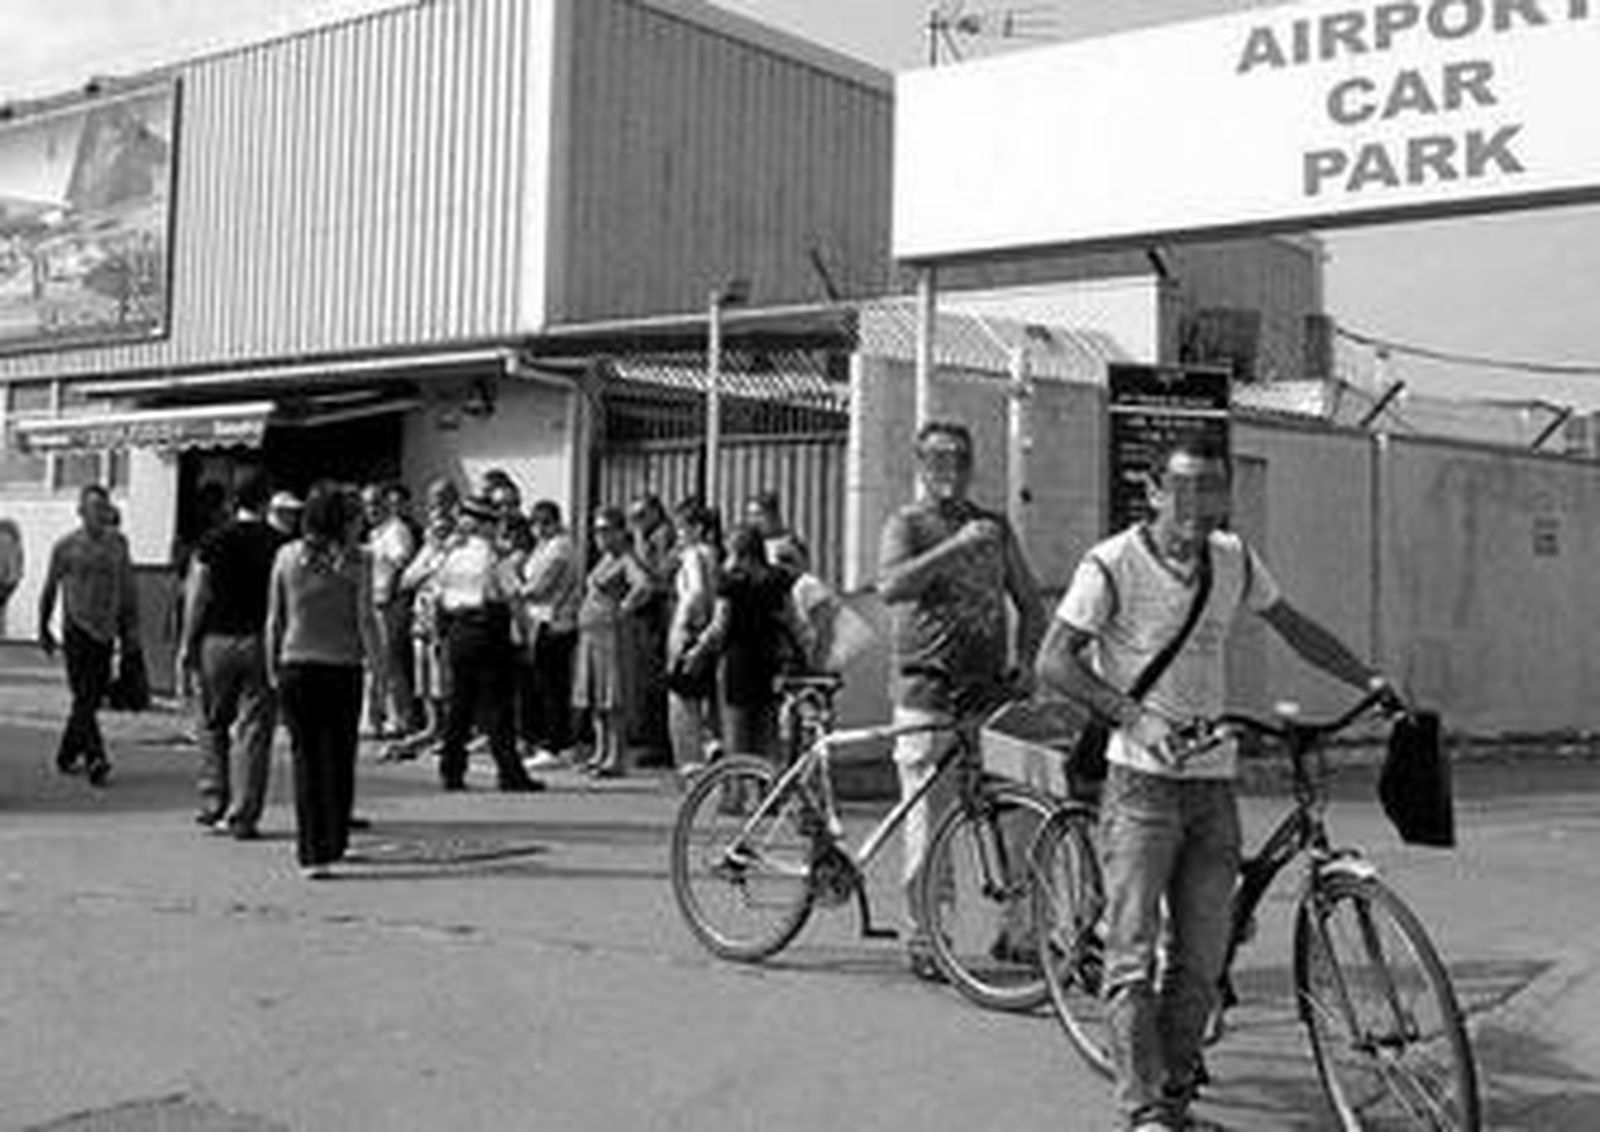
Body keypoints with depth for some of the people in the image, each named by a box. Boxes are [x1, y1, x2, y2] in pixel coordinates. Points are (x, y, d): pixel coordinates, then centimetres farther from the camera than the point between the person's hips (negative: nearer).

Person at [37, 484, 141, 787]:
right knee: (83, 697, -11)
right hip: (77, 629, -4)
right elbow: (49, 590, 9)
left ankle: (66, 755, 25)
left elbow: (128, 588, 13)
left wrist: (131, 628, 8)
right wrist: (43, 630, 14)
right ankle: (95, 760, -15)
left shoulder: (118, 543, 8)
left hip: (106, 632, 4)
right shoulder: (66, 546, -1)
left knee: (94, 697, 8)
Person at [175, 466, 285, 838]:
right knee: (254, 730, 2)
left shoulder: (214, 541, -1)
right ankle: (242, 817, 2)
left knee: (213, 724, 18)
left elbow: (196, 600, -1)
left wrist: (186, 648, 4)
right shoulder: (280, 545, -3)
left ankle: (213, 805, 19)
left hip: (217, 640, 1)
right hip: (260, 643, -1)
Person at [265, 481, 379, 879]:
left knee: (305, 759, 7)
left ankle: (311, 853, 6)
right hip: (342, 667, -2)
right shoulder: (355, 559, -6)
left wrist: (272, 668, 14)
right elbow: (365, 618, -7)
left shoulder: (287, 556, 3)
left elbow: (274, 619, 6)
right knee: (339, 760, 8)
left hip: (296, 667, 2)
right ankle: (332, 846, 10)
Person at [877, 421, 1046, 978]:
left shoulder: (995, 527, 17)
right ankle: (923, 936, 10)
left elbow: (1031, 605, 22)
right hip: (927, 691, -4)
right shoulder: (908, 523, 2)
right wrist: (958, 545, -21)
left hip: (989, 691, 4)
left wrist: (1022, 663, 6)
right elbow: (891, 587, -18)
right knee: (928, 820, -3)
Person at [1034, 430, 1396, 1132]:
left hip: (1213, 785, 5)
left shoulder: (1234, 561, 8)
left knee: (1201, 960, 7)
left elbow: (1293, 627, 22)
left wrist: (1370, 683, 16)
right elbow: (1054, 662, -14)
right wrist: (1134, 716, -24)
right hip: (1140, 783, -5)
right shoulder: (1113, 565, -9)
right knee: (1133, 955, -8)